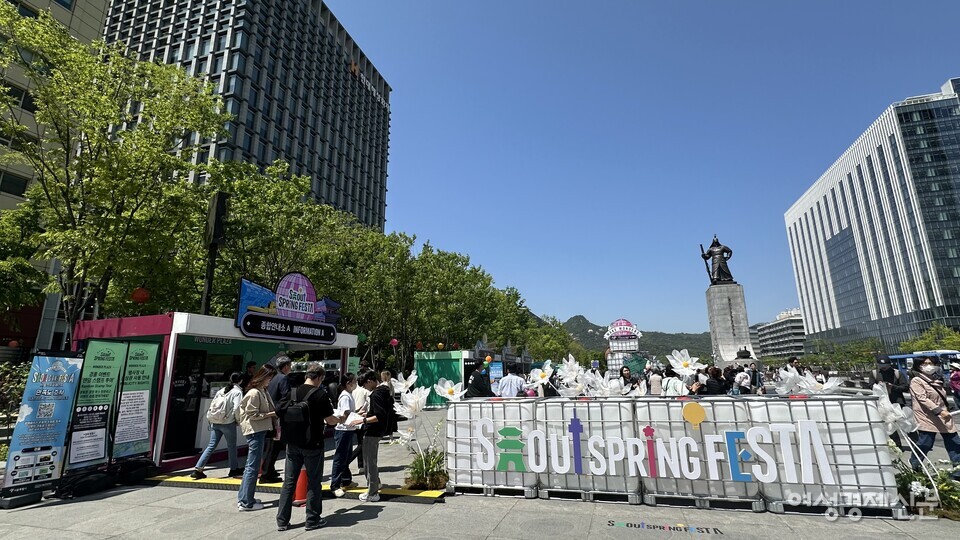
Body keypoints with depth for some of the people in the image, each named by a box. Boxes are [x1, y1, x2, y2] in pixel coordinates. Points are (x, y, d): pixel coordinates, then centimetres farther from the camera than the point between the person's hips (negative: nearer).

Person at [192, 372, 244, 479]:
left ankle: (198, 469, 3)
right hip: (228, 423, -5)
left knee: (211, 446, 10)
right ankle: (234, 469, 22)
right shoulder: (237, 391, -9)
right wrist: (238, 420, -3)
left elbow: (212, 404, 11)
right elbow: (236, 408, -19)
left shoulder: (222, 390, 10)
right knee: (232, 446, 9)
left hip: (215, 422, 5)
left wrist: (210, 419, 19)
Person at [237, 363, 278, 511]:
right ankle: (246, 502, 6)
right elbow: (253, 415, -18)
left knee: (251, 466, 17)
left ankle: (243, 498, 28)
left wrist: (275, 414, 1)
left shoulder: (263, 391, 11)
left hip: (260, 431, 10)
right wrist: (271, 414, -16)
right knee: (253, 467, -3)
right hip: (255, 431, -10)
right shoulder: (254, 393, -17)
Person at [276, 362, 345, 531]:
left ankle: (282, 521, 18)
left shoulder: (292, 392, 1)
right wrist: (340, 419, 11)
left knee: (289, 482, 13)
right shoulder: (321, 395, -14)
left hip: (293, 444, 5)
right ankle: (312, 520, 16)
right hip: (312, 444, -4)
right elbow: (329, 420, -10)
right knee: (313, 482, 8)